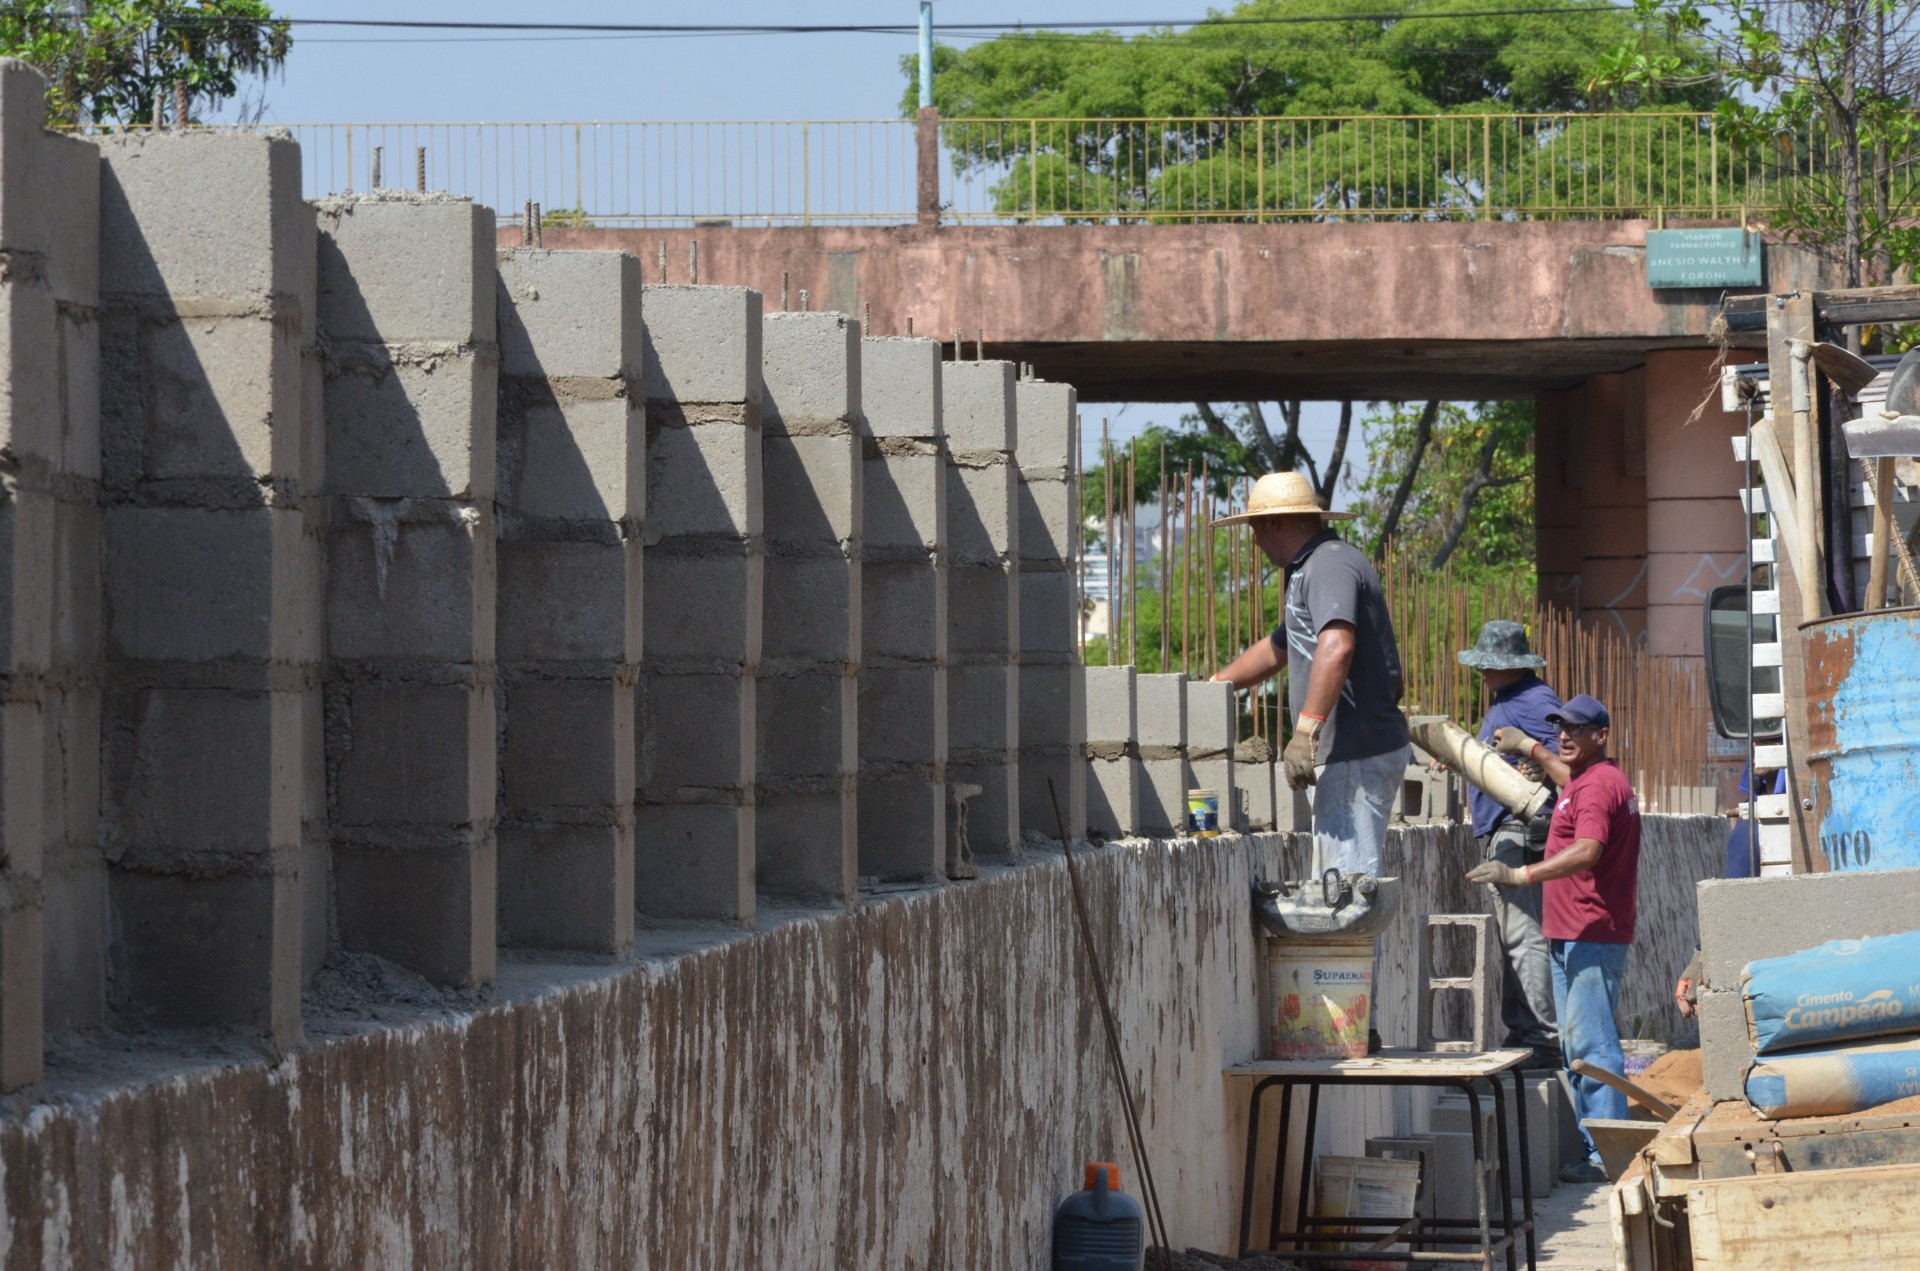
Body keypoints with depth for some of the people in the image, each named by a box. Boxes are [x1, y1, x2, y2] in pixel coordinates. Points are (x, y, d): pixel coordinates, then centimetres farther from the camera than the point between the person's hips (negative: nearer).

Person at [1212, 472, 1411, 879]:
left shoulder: (1329, 565, -12)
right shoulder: (1312, 569, 24)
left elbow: (1336, 647, -29)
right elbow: (1275, 650, 38)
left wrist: (1307, 730, -35)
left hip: (1356, 756, -11)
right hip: (1348, 755, 11)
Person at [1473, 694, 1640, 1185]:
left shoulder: (1599, 785, -15)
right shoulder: (1591, 779, 19)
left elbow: (1586, 852, -30)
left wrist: (1520, 876, -33)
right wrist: (1530, 748, 48)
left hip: (1592, 937, -12)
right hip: (1572, 937, 12)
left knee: (1592, 1043, -13)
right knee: (1576, 1045, 13)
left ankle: (1607, 1157, -15)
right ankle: (1593, 1147, 16)